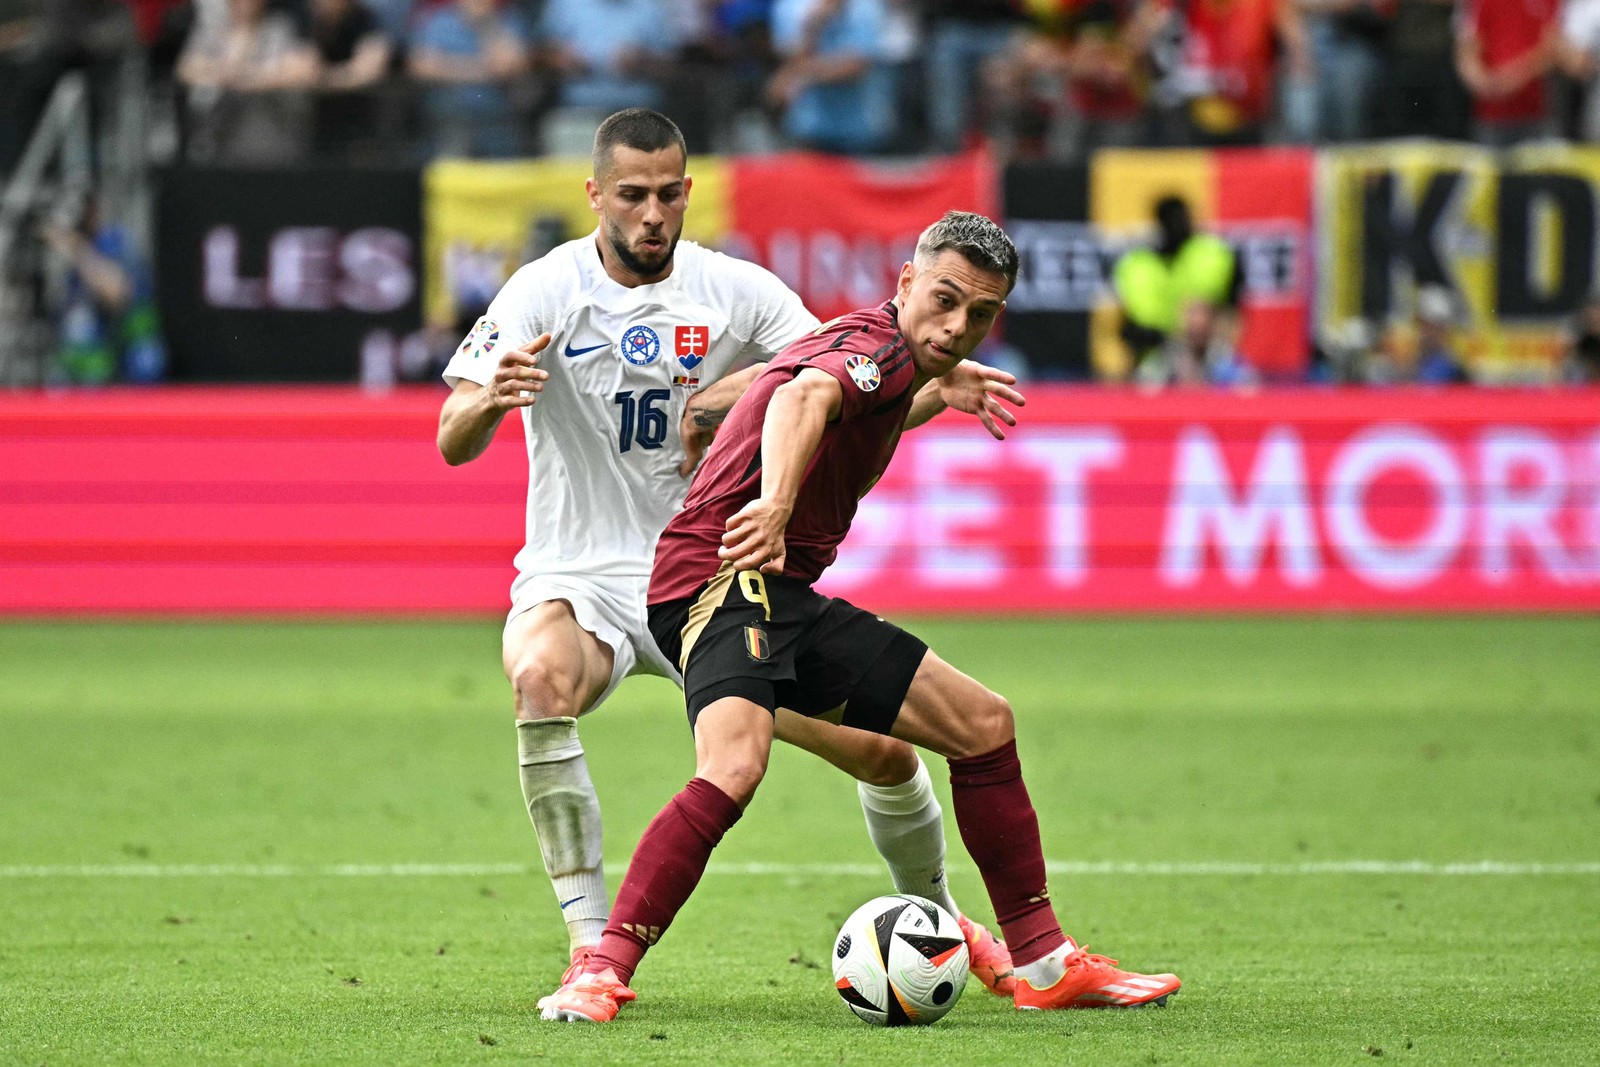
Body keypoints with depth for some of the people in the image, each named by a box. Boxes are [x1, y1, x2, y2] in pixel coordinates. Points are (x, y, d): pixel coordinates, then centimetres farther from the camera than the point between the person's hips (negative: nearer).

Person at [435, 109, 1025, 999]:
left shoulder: (735, 291, -3)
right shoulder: (545, 292, -10)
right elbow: (453, 443, -19)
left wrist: (938, 389, -25)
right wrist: (489, 399, -42)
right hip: (580, 581, -3)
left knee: (884, 749, -5)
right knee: (543, 680, -38)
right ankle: (593, 949, -31)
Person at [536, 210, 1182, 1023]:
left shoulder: (885, 363, 16)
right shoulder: (877, 348, -15)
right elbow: (805, 397, -41)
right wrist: (774, 511, -56)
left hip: (787, 595, 11)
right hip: (719, 582, -11)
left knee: (982, 724, 12)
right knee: (735, 765, -36)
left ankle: (1043, 965, 19)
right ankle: (603, 972, -33)